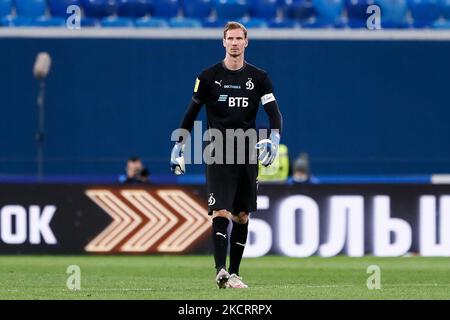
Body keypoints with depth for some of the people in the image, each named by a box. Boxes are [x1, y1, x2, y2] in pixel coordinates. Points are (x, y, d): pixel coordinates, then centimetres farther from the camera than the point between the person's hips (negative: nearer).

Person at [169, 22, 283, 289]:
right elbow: (192, 113, 9)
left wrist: (274, 139, -21)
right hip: (218, 154, -2)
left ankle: (234, 273, 14)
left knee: (242, 216, 6)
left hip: (248, 154, 3)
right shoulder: (209, 76, 2)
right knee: (221, 212, -15)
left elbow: (274, 113, -3)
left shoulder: (259, 77, 5)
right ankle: (221, 271, -25)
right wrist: (179, 147, 7)